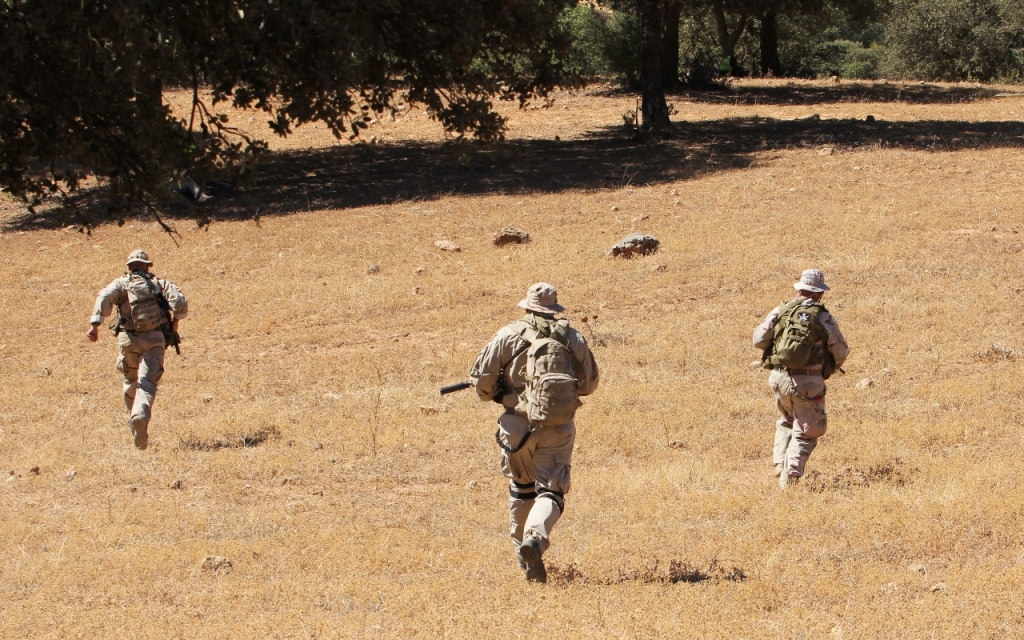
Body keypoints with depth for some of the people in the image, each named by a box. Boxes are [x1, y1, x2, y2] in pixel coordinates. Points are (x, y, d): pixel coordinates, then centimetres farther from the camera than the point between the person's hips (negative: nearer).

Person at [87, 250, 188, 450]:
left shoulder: (122, 283, 11)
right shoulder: (160, 284, 13)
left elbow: (105, 297, -10)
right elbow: (180, 302, -3)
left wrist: (95, 324, -17)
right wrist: (175, 321, 15)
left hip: (129, 339, 1)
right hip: (155, 340, -1)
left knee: (131, 381, 23)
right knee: (147, 383, -11)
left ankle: (133, 419, 30)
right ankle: (141, 416, -37)